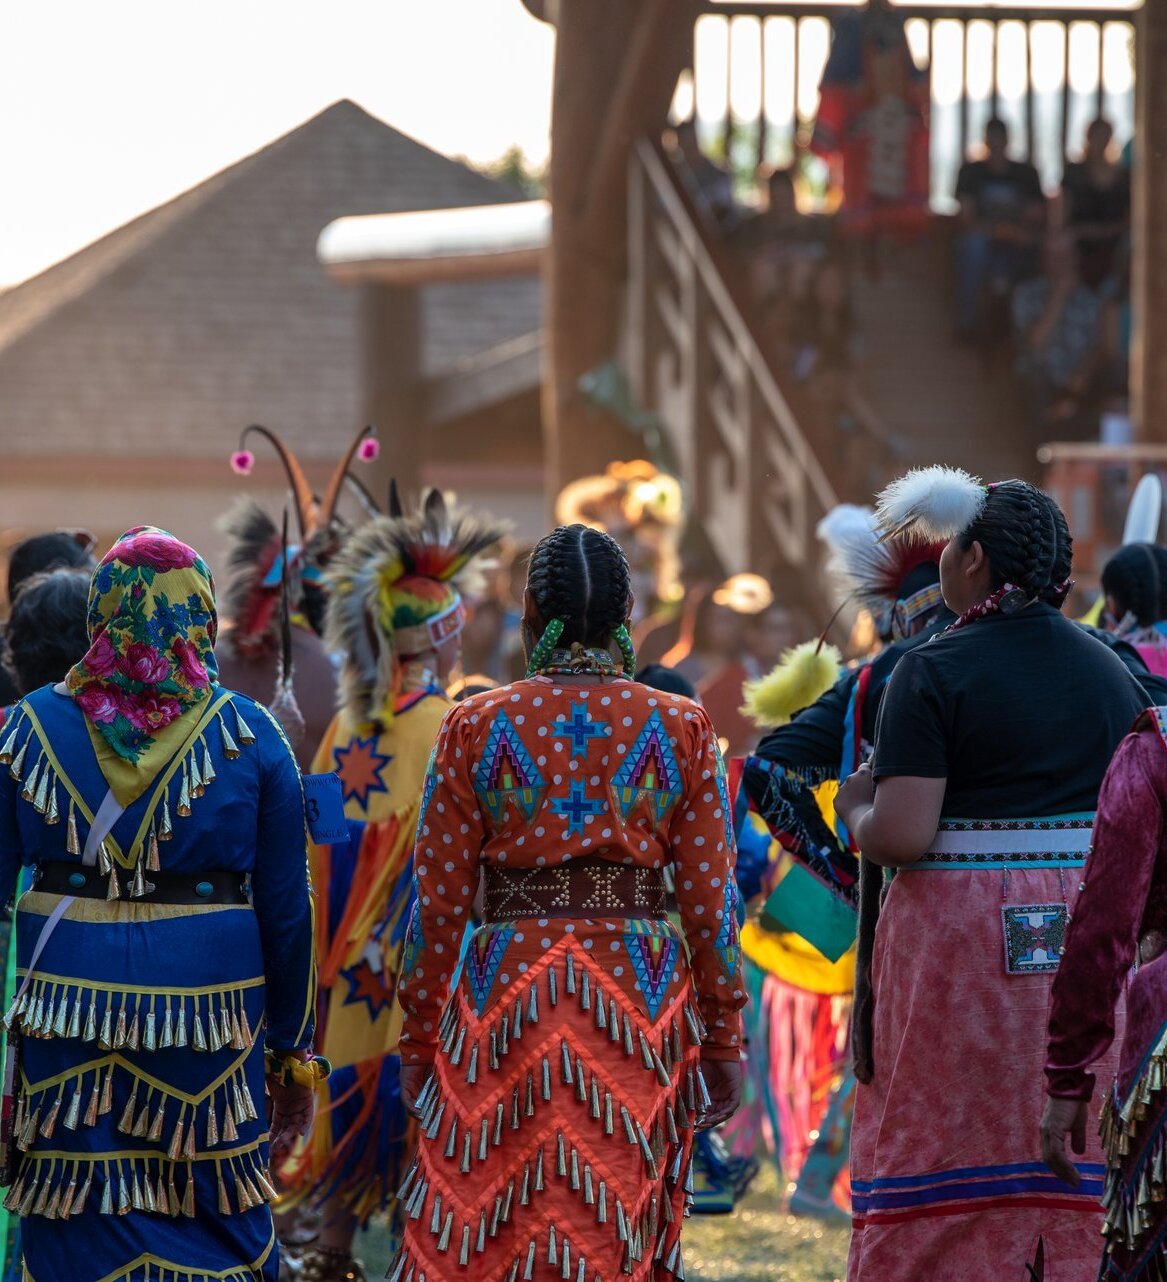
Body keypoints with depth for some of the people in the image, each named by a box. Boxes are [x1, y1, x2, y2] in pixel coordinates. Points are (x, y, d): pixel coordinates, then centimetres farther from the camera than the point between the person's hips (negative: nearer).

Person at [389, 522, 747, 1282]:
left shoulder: (476, 728, -1)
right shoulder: (680, 729, 1)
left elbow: (439, 903, 0)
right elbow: (711, 899, 1)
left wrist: (420, 1040, 8)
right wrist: (724, 1039, 8)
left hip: (507, 994, -1)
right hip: (642, 996, 1)